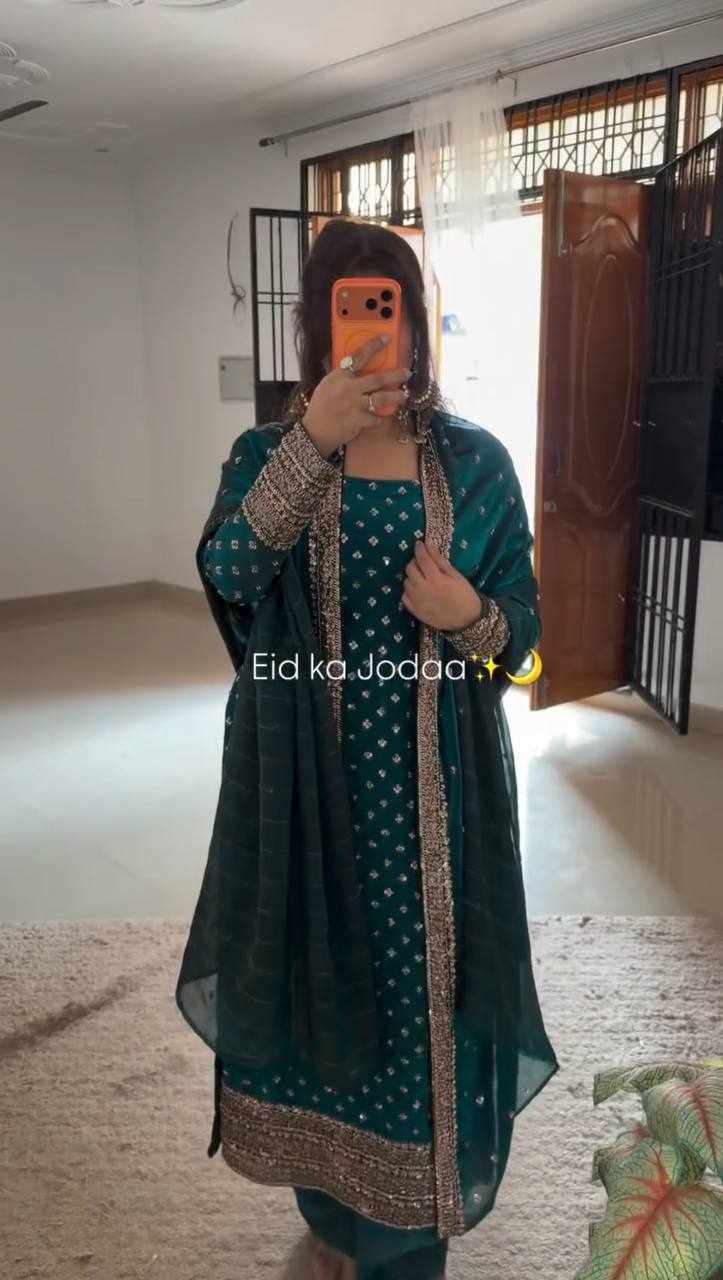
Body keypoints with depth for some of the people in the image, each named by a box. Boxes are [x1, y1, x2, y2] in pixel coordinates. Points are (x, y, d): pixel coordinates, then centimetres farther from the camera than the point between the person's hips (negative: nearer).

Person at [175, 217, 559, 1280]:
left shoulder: (475, 461, 0)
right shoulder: (267, 453, 0)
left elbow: (522, 625, 3)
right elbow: (227, 574, -20)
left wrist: (471, 619, -20)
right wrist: (313, 443, -29)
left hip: (435, 787, 0)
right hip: (307, 781, 1)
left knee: (422, 992, 10)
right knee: (318, 978, 14)